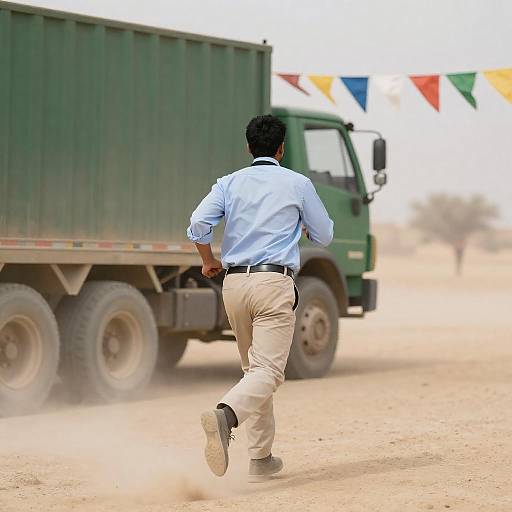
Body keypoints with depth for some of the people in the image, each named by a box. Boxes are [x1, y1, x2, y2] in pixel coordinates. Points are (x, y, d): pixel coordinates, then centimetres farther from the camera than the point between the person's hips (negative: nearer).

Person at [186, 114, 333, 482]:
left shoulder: (230, 183, 10)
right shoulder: (298, 184, 4)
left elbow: (198, 224, -5)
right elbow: (324, 236, 11)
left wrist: (209, 262, 11)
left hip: (234, 283, 5)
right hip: (274, 281, -4)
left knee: (254, 368, 16)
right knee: (269, 370, -12)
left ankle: (261, 459, 15)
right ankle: (225, 414, -42)